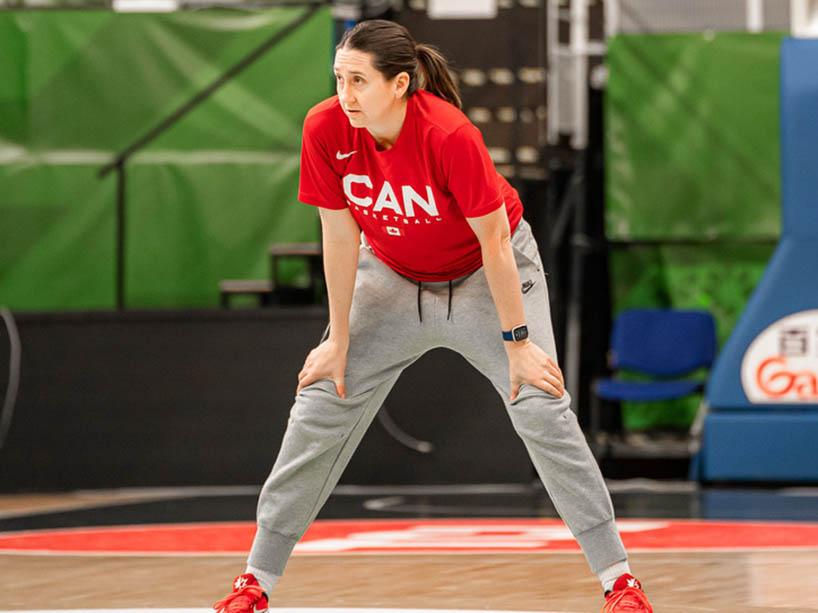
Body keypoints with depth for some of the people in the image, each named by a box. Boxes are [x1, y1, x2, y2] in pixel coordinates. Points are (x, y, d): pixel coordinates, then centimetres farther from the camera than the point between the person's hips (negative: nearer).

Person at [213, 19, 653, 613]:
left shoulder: (450, 135, -34)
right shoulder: (326, 129, -23)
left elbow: (494, 240, -25)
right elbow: (340, 236, -12)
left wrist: (517, 342, -20)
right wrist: (339, 339, -7)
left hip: (483, 275, -3)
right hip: (391, 275, 3)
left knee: (541, 408, -14)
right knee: (318, 410, -4)